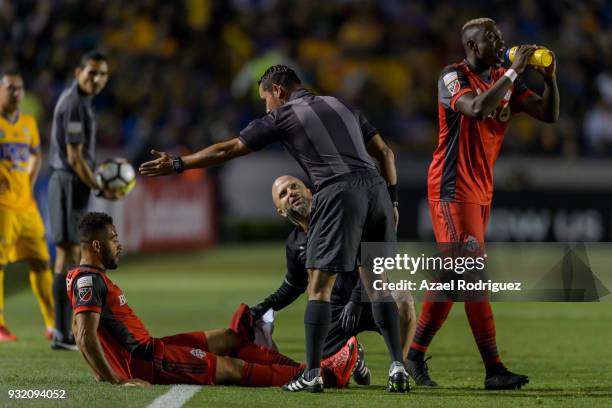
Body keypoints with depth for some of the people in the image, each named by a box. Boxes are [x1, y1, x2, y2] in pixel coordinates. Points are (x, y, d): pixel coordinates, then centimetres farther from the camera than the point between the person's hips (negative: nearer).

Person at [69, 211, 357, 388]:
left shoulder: (93, 277, 14)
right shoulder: (88, 280, -18)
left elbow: (79, 329, 26)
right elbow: (85, 336, -28)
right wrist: (115, 380, -29)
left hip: (146, 348, 11)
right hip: (144, 361, -11)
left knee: (231, 338, 13)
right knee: (231, 367, -9)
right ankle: (327, 375, -7)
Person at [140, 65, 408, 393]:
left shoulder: (282, 116, 11)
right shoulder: (340, 106, 26)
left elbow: (228, 150, 13)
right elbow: (385, 153, 22)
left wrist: (177, 165, 21)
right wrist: (392, 202, 22)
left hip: (338, 192, -5)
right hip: (376, 186, 5)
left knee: (319, 286, 0)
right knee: (378, 285, 11)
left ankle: (312, 375, -5)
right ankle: (397, 366, 2)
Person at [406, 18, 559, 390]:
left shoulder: (507, 82, 10)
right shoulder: (453, 77, -10)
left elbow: (549, 115, 5)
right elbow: (477, 109, -29)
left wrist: (550, 78, -11)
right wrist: (514, 71, -26)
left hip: (481, 192, 8)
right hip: (453, 189, -8)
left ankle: (415, 357, 19)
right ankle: (495, 370, -14)